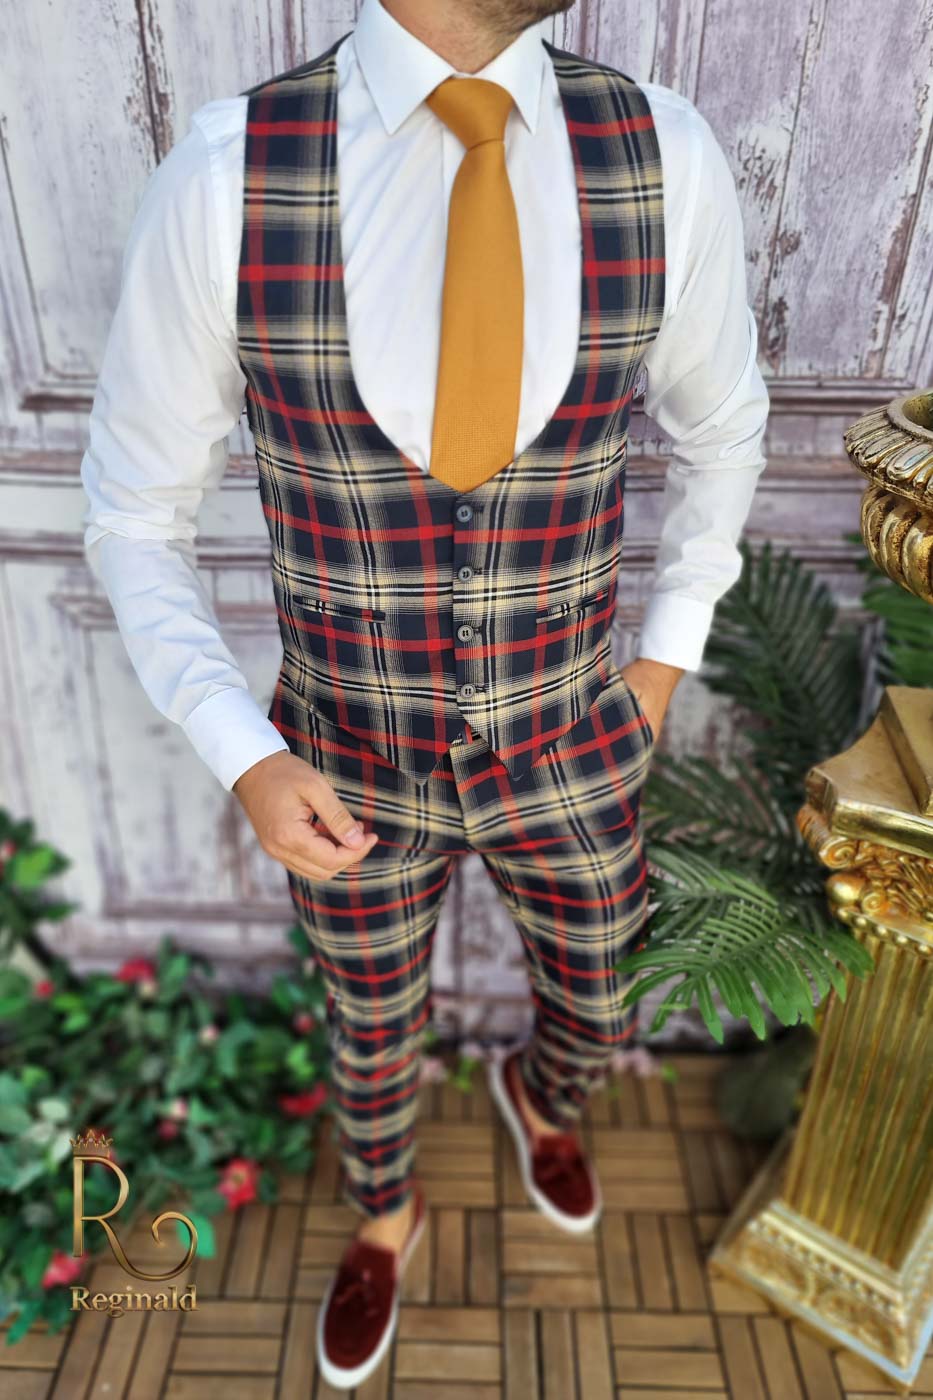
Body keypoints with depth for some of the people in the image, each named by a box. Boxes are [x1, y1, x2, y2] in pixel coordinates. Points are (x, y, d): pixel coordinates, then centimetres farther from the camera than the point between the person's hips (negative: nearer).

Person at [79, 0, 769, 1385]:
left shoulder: (666, 156, -15)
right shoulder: (223, 180, -20)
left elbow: (720, 417, 6)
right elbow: (135, 517, -8)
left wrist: (664, 658, 5)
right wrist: (246, 764, -19)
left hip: (565, 752, 2)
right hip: (354, 768, -1)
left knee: (597, 1018, 25)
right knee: (375, 1035, 25)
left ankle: (538, 1094, 67)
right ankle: (385, 1218, 62)